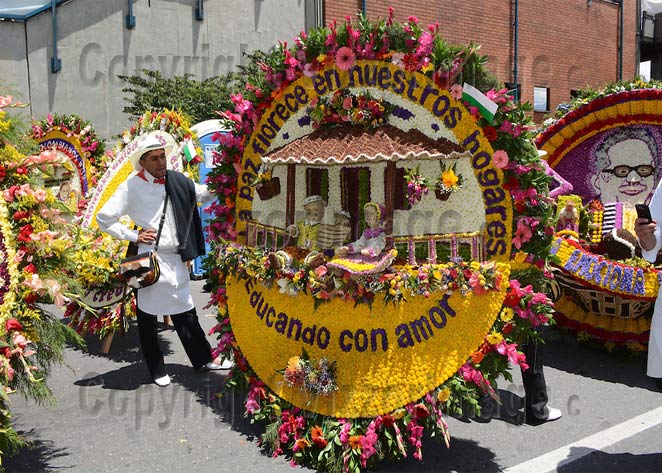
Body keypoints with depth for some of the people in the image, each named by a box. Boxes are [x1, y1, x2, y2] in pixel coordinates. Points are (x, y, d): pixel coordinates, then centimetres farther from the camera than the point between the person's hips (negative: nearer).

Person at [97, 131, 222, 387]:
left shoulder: (177, 181, 5)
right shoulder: (132, 187, -7)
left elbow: (206, 192, 20)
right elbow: (103, 218, -4)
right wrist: (133, 235, -9)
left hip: (175, 260, 4)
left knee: (185, 311, 13)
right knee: (147, 317, 9)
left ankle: (203, 358, 27)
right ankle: (157, 370, 23)